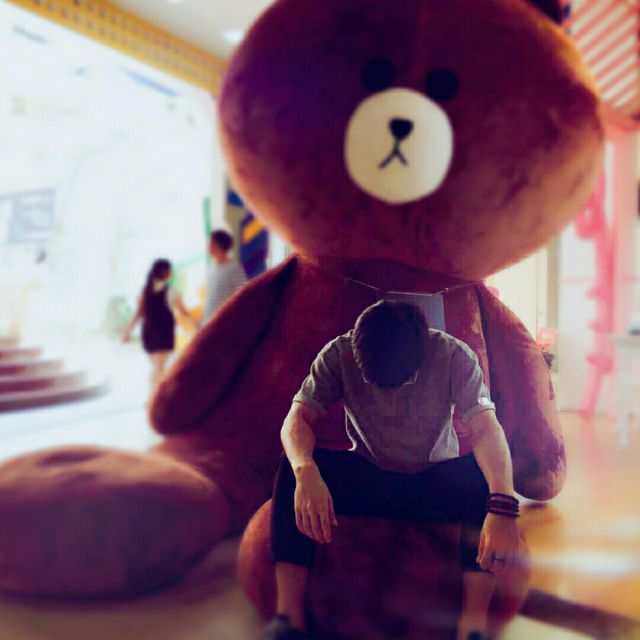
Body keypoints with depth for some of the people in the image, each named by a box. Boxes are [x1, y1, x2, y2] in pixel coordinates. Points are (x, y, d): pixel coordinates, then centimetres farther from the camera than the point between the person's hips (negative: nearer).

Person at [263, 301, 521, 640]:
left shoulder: (454, 356, -19)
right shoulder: (339, 354, -16)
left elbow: (486, 428, -30)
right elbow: (298, 419, -22)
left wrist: (502, 508, -47)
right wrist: (305, 472, -45)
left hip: (435, 483, 0)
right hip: (366, 479, 1)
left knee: (486, 474, -32)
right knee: (292, 466, -26)